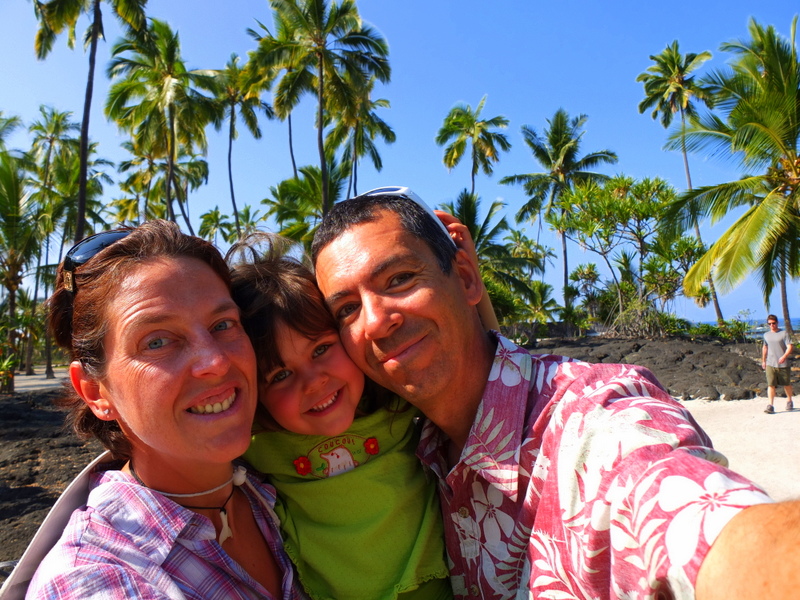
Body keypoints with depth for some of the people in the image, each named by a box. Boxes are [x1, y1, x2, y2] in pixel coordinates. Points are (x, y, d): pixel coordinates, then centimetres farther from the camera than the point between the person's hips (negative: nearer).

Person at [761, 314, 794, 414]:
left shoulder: (784, 333, -2)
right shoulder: (766, 335, 11)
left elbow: (789, 347, -9)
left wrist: (784, 356, -26)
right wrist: (763, 361, 27)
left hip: (783, 364, -2)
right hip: (770, 364, 2)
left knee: (787, 384, 13)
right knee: (770, 384, -8)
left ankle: (789, 402, 36)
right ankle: (770, 406, -10)